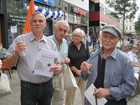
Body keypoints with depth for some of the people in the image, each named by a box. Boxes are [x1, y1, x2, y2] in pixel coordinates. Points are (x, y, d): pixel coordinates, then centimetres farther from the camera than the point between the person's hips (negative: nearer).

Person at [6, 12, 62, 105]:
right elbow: (9, 64, -3)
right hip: (28, 87, -3)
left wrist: (59, 67, -14)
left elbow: (58, 63, 8)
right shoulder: (20, 40, -4)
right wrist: (16, 53, -22)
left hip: (47, 86, 4)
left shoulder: (51, 43, 5)